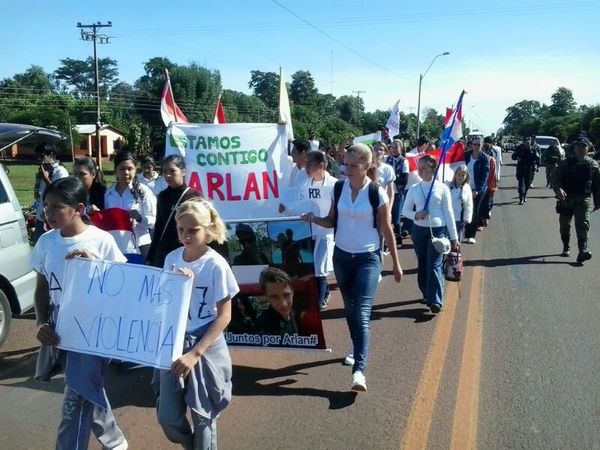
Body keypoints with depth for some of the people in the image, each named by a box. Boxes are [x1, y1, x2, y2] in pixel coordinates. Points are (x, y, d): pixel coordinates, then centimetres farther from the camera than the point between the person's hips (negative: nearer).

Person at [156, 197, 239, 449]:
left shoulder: (216, 265, -16)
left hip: (206, 346, -4)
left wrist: (195, 353, -17)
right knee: (167, 417, 11)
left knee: (203, 416, 10)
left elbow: (224, 317, -13)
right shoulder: (172, 259, -3)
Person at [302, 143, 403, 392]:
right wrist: (314, 219, -15)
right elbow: (332, 221, 7)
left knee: (361, 314, -11)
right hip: (341, 256, 5)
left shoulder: (377, 193, -11)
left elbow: (387, 230, -5)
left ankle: (359, 370, -12)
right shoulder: (339, 187, -1)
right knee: (350, 309, 17)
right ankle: (358, 350, 38)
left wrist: (396, 263, -1)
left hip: (368, 258, -4)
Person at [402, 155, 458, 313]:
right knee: (422, 264, 12)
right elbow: (405, 210, 8)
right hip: (419, 230, 4)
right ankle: (427, 294, 28)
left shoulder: (442, 188, -3)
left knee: (434, 265, -10)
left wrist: (454, 236, -1)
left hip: (438, 230, -3)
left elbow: (448, 213, -1)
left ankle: (435, 300, -11)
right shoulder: (414, 189, 4)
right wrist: (416, 215, -15)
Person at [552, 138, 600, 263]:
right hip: (566, 198, 1)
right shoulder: (566, 163, 3)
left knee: (583, 225, -13)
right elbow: (556, 178, -5)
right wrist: (558, 189, -25)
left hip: (584, 200, -1)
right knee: (564, 225, 10)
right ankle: (566, 248, 30)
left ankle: (583, 252, -21)